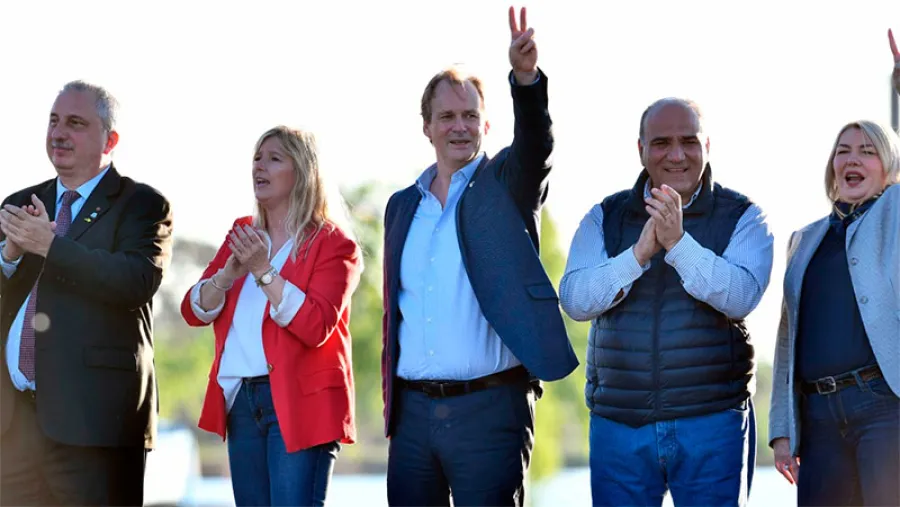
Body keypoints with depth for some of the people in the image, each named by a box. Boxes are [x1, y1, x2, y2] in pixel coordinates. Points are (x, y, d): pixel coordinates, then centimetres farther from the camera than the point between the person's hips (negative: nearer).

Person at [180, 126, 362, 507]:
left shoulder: (332, 243, -4)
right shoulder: (243, 234, 14)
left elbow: (315, 327, -17)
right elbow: (193, 311, 7)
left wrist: (263, 270, -20)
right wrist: (229, 274, -11)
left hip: (298, 403, -6)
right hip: (241, 401, 6)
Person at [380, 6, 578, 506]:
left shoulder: (506, 185, 3)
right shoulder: (403, 206, 16)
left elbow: (537, 144, -19)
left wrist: (527, 78, -38)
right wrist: (392, 400, 15)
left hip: (490, 408, -5)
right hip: (413, 409, 5)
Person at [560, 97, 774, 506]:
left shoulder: (742, 218, 3)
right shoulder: (604, 219, 9)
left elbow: (741, 296, -13)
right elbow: (574, 299, -5)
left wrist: (679, 243, -25)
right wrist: (639, 253, -19)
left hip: (711, 422, -2)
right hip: (618, 423, 2)